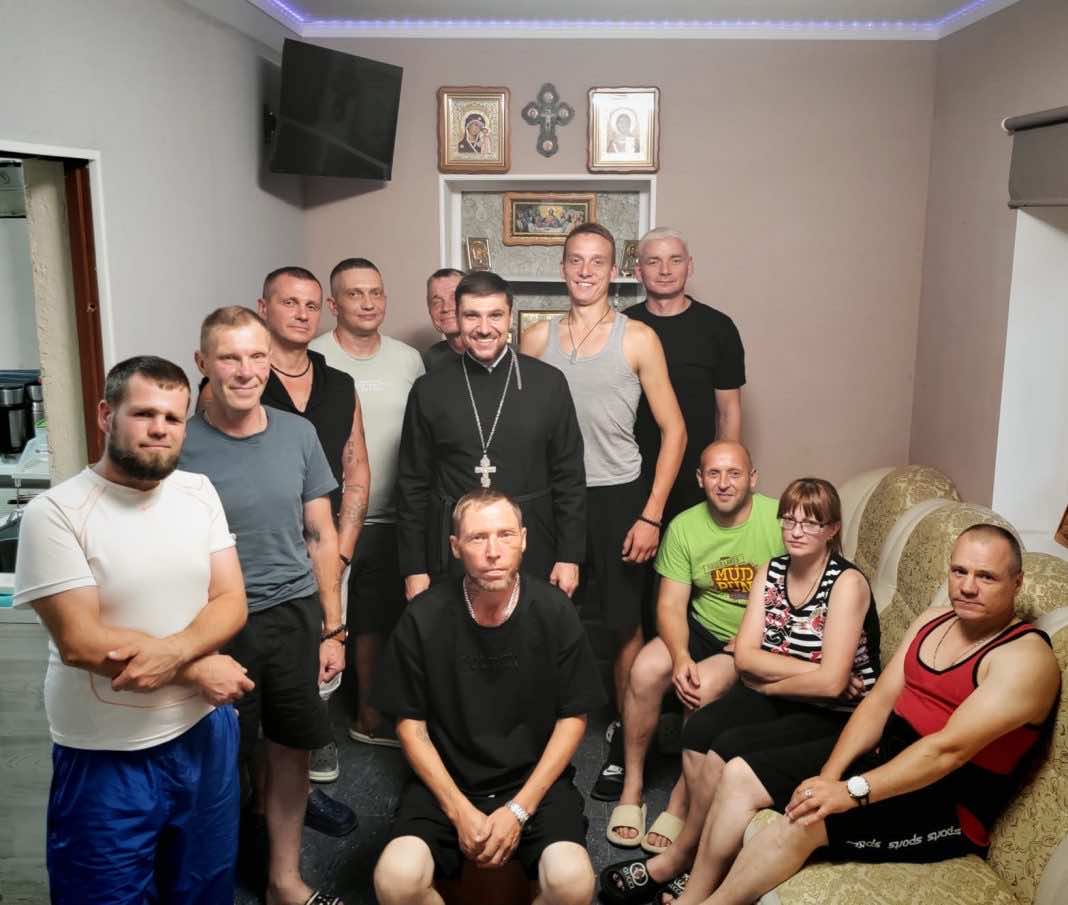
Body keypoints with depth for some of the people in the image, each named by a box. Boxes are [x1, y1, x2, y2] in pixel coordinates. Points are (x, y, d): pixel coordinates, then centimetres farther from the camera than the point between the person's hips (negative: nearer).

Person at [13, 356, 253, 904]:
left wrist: (172, 653, -24)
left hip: (205, 732, 4)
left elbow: (231, 604, -4)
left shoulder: (199, 493, 0)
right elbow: (80, 642, -20)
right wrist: (198, 671, -16)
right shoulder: (55, 513, -15)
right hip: (106, 757, -4)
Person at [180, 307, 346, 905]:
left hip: (296, 617, 3)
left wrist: (332, 630, 5)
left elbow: (322, 538, 6)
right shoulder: (181, 447, -11)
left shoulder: (298, 434, 0)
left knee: (292, 751, 15)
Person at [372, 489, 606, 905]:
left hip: (535, 780, 0)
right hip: (446, 781, 0)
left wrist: (519, 810, -10)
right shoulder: (423, 618, -9)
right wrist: (459, 811, -10)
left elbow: (572, 718, -2)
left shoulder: (555, 611, -8)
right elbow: (410, 723, -1)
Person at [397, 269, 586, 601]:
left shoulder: (549, 382, -1)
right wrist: (413, 568, 1)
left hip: (532, 553, 0)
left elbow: (569, 476, 2)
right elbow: (413, 484, 3)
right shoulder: (428, 390, 0)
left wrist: (569, 556, -1)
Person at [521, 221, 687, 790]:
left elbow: (673, 430, -2)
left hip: (617, 497, -2)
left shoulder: (638, 339, -2)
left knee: (625, 626, 5)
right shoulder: (536, 338, 5)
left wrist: (652, 515, -8)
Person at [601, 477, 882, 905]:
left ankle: (675, 861, -3)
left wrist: (767, 678, -10)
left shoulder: (847, 582, -14)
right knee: (698, 729, -21)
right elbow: (744, 656, -4)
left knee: (727, 749, -24)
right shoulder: (771, 572, 5)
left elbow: (831, 683, -21)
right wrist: (810, 670, -16)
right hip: (775, 700, 6)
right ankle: (703, 859, -11)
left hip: (834, 717, -6)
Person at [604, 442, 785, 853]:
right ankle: (631, 786, -6)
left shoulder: (781, 520, -13)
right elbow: (671, 605, -5)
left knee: (707, 686, -31)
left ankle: (681, 804, -13)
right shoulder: (684, 527, -3)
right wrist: (680, 656, -23)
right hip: (703, 630, 4)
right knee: (645, 669, -24)